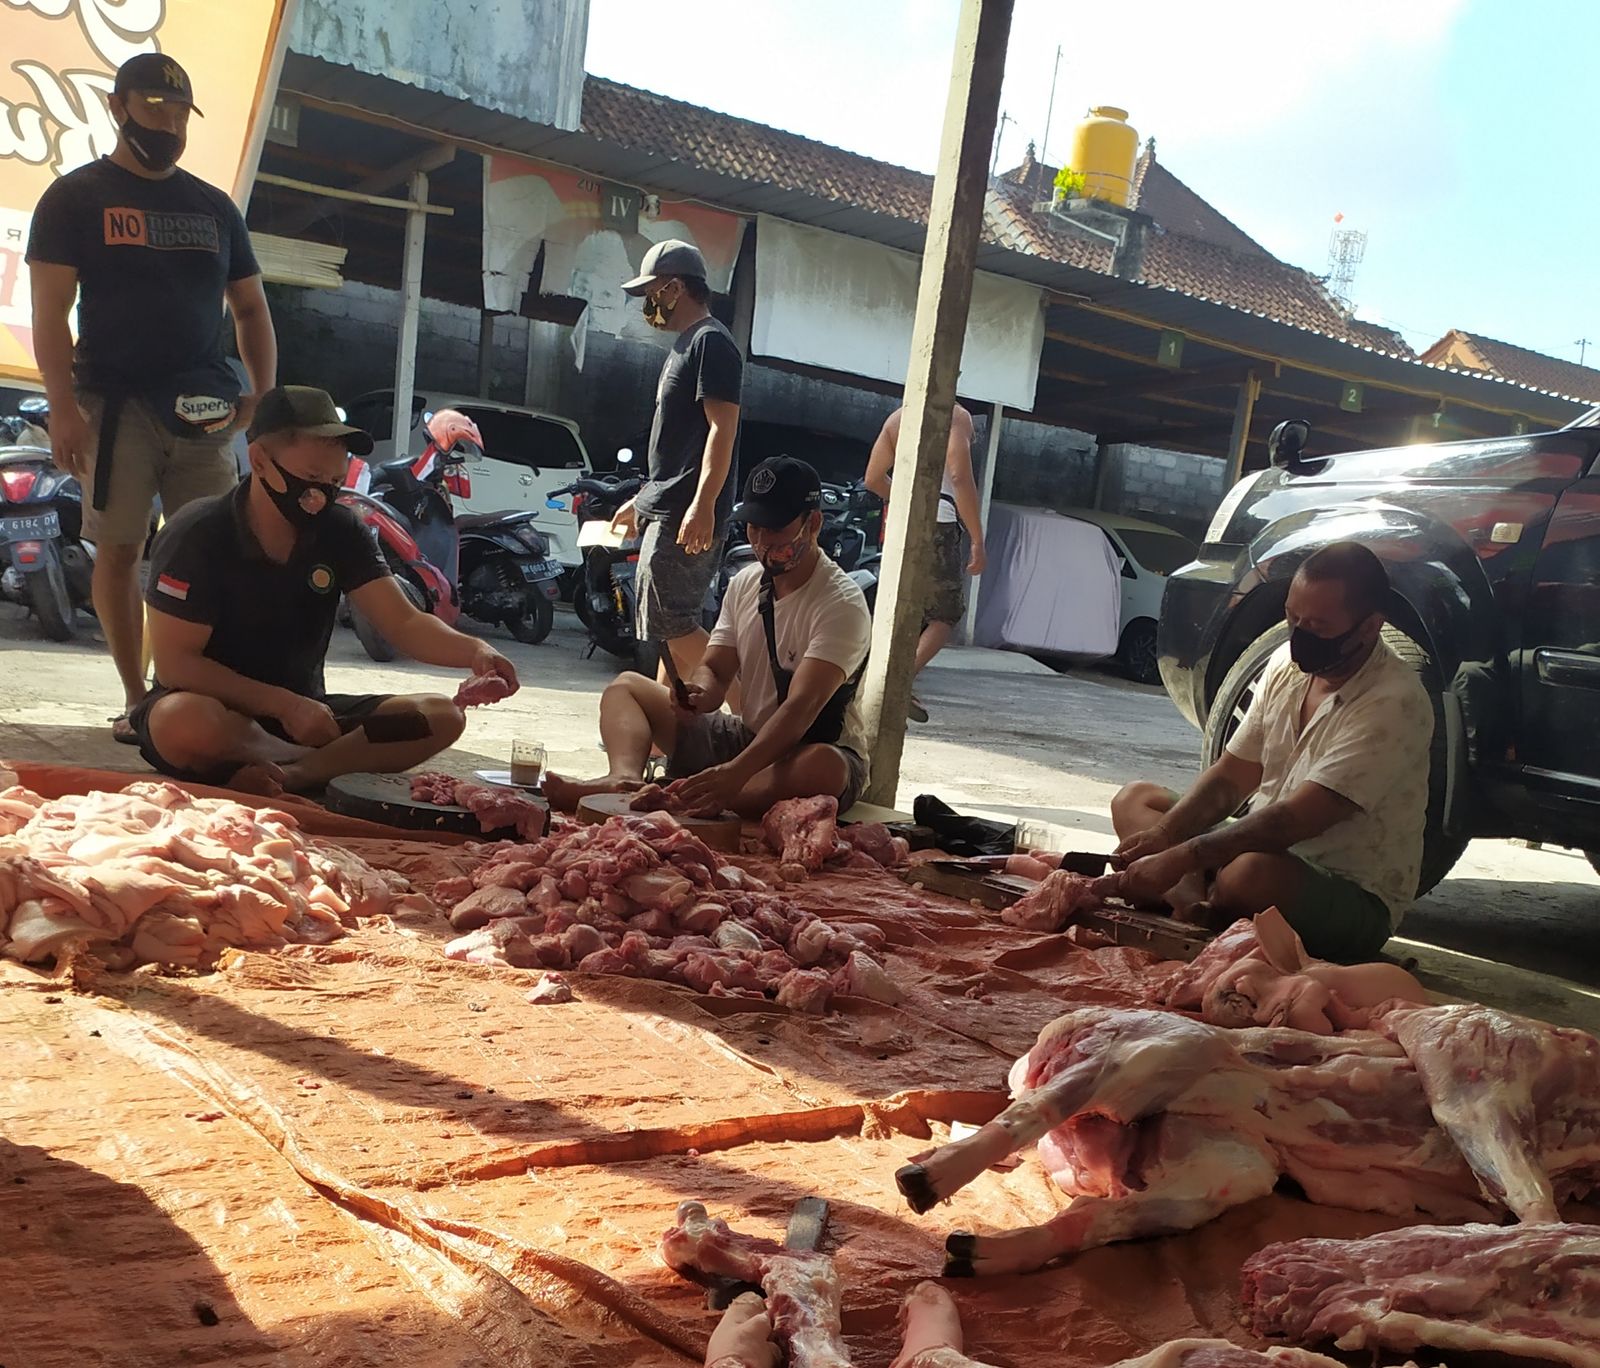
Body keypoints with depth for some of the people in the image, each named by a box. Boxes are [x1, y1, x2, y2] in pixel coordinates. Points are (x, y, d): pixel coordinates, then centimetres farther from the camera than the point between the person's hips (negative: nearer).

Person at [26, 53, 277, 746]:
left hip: (204, 406, 3)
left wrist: (264, 396, 1)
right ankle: (137, 699, 4)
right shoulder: (76, 197, 4)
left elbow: (251, 308, 17)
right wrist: (63, 406, -16)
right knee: (119, 550, -3)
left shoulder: (213, 206, 15)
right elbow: (49, 311, -4)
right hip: (115, 404, -3)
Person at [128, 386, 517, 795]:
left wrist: (475, 651, -29)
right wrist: (286, 705, -26)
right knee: (183, 721, -40)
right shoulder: (198, 535, -15)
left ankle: (285, 775, -29)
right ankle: (339, 765, -19)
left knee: (441, 716, -15)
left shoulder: (340, 531, -2)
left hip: (302, 711, 5)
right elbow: (174, 663, -18)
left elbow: (404, 623, -8)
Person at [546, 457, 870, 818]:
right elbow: (715, 670, 4)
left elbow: (801, 707, -30)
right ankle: (624, 779, -29)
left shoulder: (842, 604, -19)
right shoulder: (744, 583, 4)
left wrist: (736, 772, -43)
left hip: (808, 752, -7)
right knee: (626, 686, 2)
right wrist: (699, 692, -22)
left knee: (824, 769, -43)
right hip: (746, 736, 7)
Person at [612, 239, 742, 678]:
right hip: (665, 511, 11)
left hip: (689, 515, -11)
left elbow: (723, 428, -20)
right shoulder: (686, 343, 22)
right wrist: (642, 501, 28)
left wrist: (703, 505, -28)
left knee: (673, 624, -12)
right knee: (672, 626, 12)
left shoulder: (711, 341, -10)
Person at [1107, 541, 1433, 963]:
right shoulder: (1287, 663, 2)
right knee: (1134, 800, 1)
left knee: (1253, 872, -40)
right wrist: (1162, 835, -13)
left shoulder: (1395, 704, -23)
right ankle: (1194, 902, -24)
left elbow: (1295, 820, -29)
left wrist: (1181, 858, -32)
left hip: (1355, 903, -8)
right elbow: (1229, 778, 5)